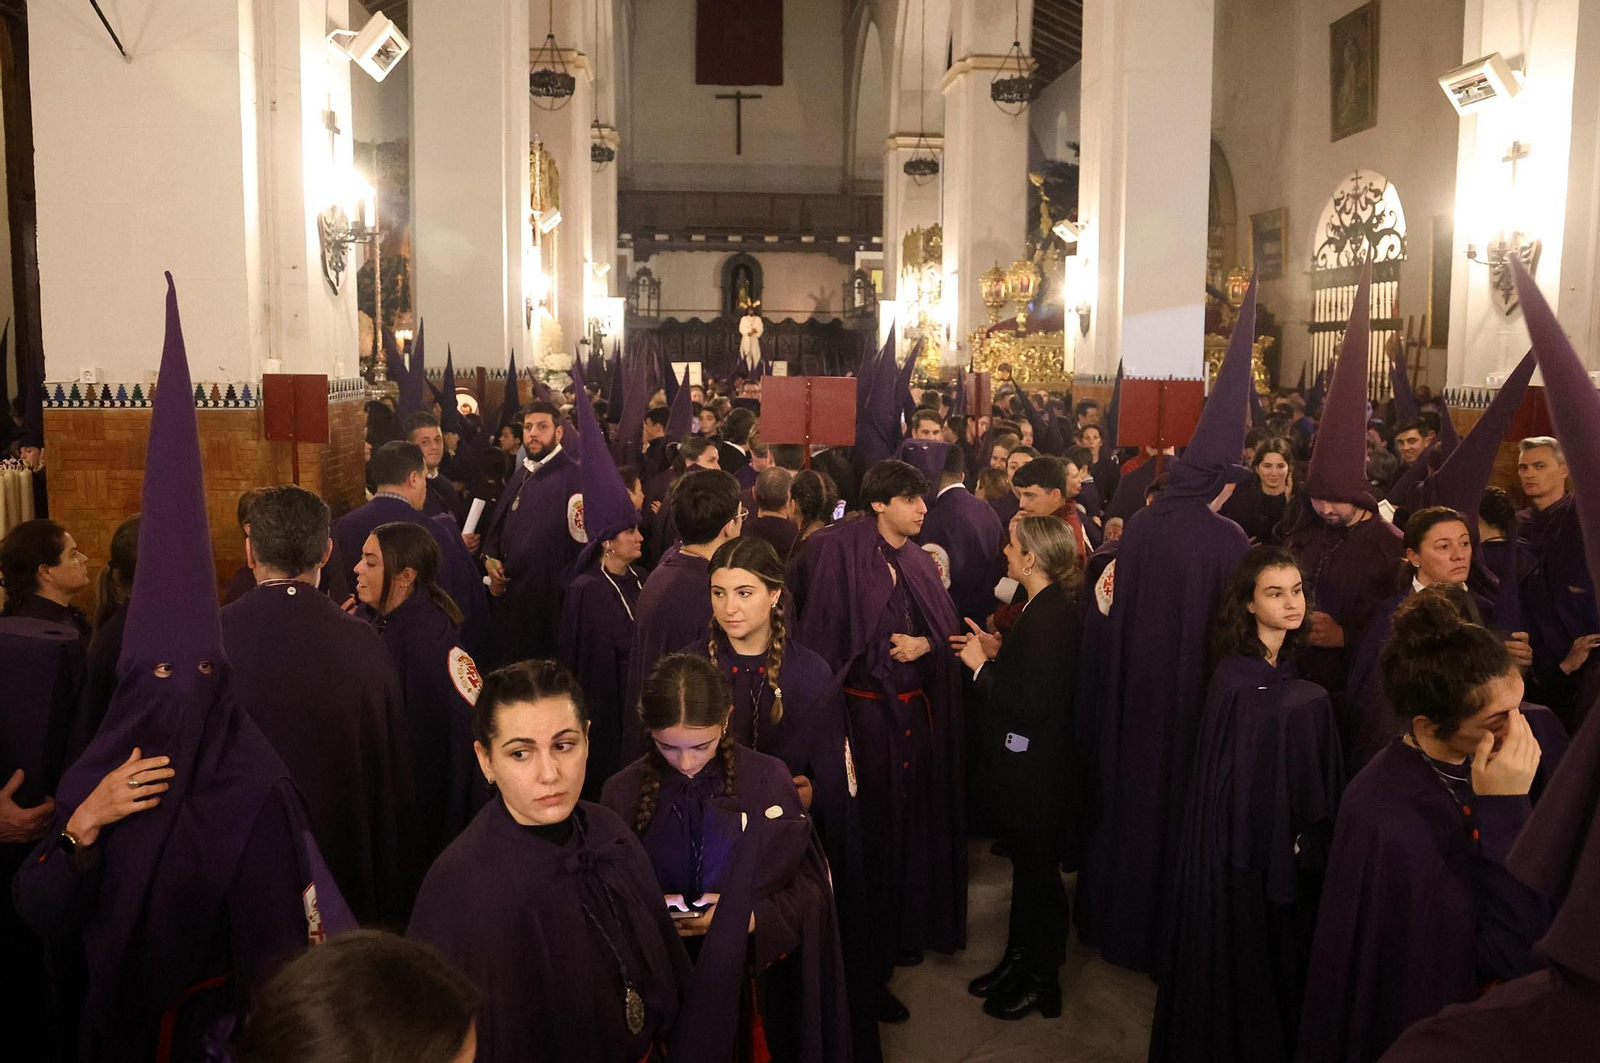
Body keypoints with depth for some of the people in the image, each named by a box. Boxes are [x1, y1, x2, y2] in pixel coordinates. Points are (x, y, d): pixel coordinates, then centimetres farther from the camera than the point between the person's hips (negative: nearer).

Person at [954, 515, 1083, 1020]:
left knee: (1038, 869, 7)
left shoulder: (1051, 617, -26)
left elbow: (1030, 704, -29)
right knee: (1027, 865, 21)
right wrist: (997, 654, 1)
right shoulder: (1044, 608, 5)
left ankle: (1043, 982, 25)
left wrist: (982, 667, -19)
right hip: (1024, 765, 10)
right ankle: (1019, 959, 37)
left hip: (1035, 771, -9)